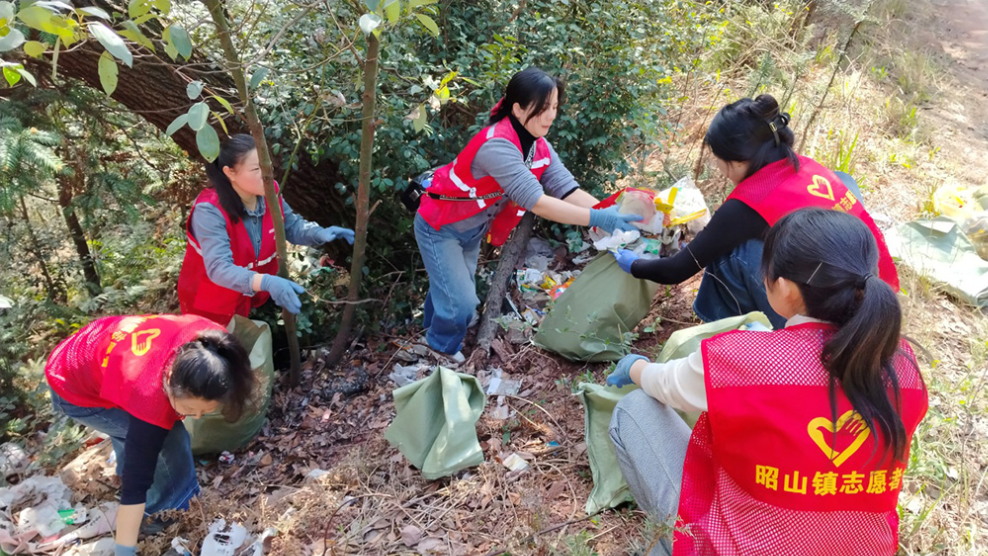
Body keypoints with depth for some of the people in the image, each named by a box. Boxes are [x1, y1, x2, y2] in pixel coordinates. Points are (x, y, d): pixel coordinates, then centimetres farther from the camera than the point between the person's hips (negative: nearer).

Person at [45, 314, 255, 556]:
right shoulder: (150, 399, -41)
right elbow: (135, 485, -35)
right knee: (169, 442, -13)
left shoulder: (209, 343, -28)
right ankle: (162, 513, 7)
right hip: (75, 389, -6)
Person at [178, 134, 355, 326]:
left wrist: (319, 234, -23)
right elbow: (218, 268, -39)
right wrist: (267, 282, -55)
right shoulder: (209, 211, -32)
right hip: (210, 304, -5)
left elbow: (292, 226, 0)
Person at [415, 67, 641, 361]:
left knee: (461, 293, 20)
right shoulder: (497, 145, -35)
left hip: (472, 229, 8)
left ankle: (434, 331, 47)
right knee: (461, 303, -6)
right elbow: (537, 203, -40)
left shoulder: (538, 146, -8)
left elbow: (567, 189, -15)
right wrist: (599, 219, -40)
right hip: (440, 228, -8)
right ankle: (440, 353, 22)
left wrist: (611, 213, -28)